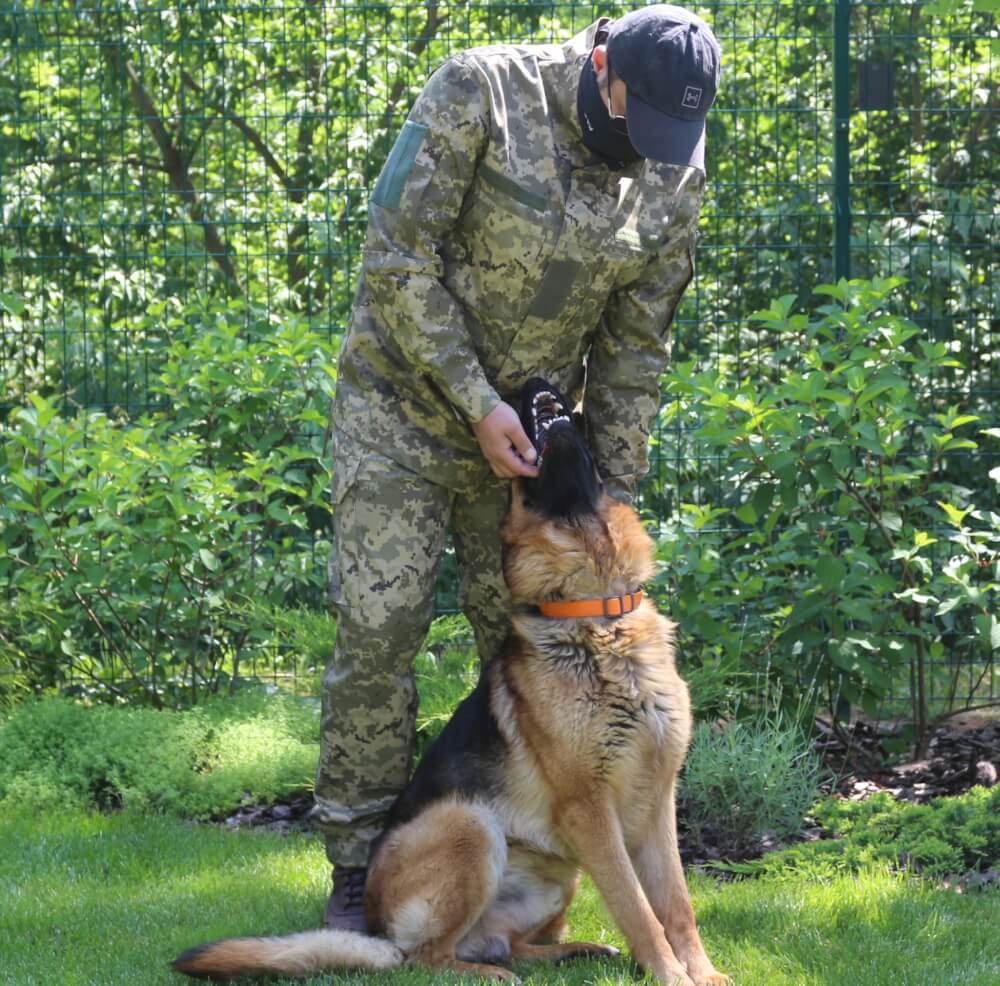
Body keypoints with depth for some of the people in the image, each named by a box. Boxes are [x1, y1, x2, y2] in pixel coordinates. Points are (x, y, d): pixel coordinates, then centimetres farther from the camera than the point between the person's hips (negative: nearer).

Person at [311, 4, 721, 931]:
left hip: (532, 423, 4)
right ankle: (357, 863, 2)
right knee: (379, 628, -8)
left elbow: (635, 341, 3)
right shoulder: (481, 92, -20)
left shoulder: (676, 171, -6)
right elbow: (398, 260, -19)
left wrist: (614, 490, 0)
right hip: (407, 398, -4)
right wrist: (477, 402, -21)